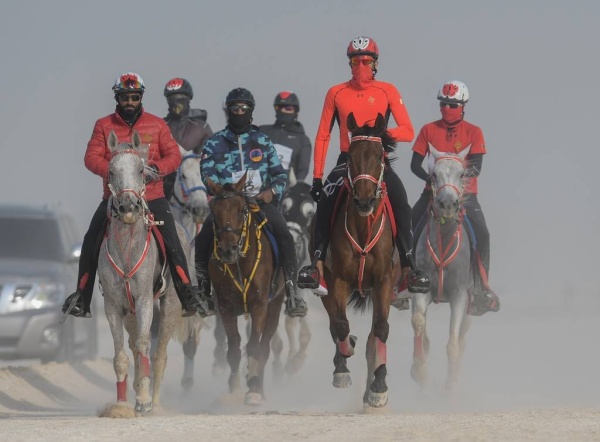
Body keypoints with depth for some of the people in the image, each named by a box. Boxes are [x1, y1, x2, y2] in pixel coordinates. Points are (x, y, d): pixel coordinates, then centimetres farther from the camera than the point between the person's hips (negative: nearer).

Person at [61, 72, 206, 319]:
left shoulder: (157, 125, 5)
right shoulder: (104, 126, 4)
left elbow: (174, 156, 0)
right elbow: (91, 157, -5)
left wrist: (157, 168, -19)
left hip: (152, 195, -1)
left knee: (172, 242, -12)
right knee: (91, 244, -2)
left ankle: (188, 297, -4)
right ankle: (81, 298, 10)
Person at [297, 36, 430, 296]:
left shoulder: (387, 91, 4)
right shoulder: (336, 93, 7)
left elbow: (408, 131, -2)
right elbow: (323, 136, 8)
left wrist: (385, 134, -23)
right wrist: (316, 176, 1)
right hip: (347, 161, 1)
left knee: (400, 201, -27)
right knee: (325, 200, -28)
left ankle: (408, 268, -24)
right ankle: (317, 266, -27)